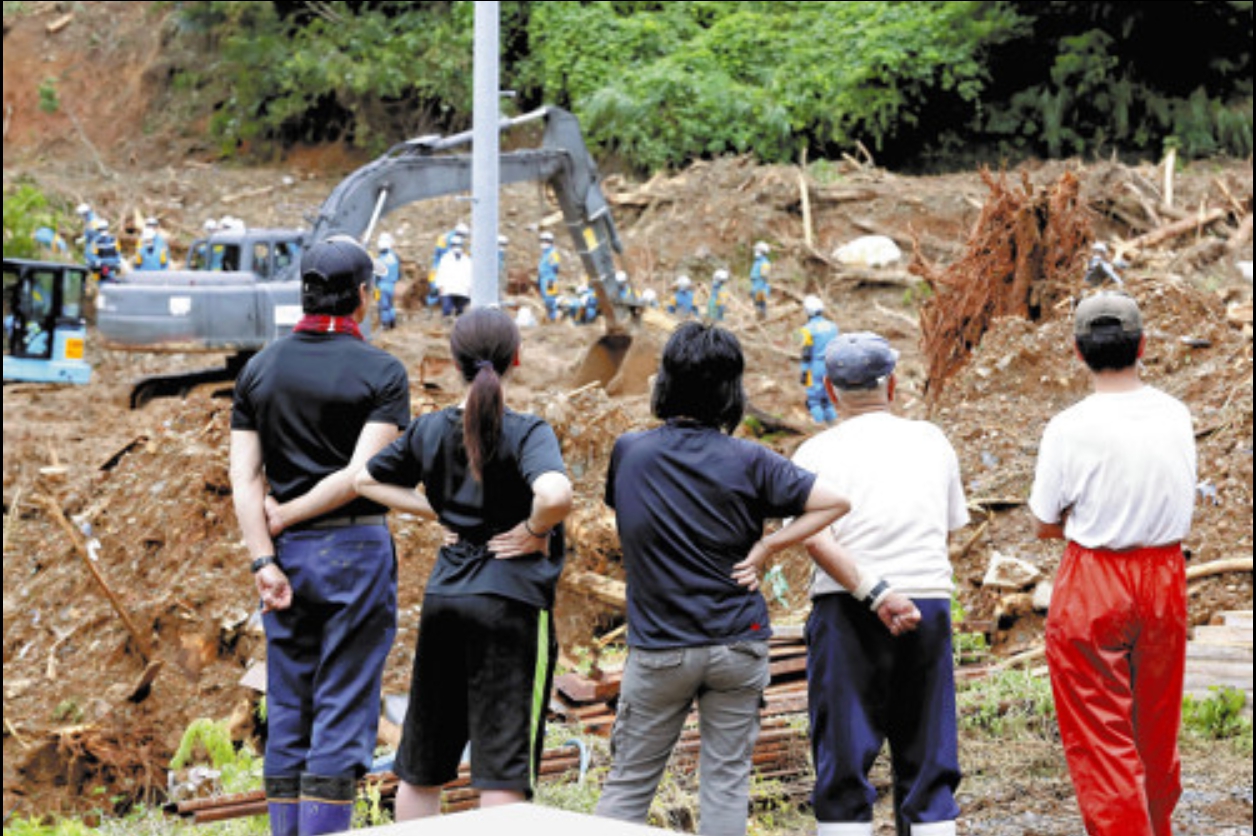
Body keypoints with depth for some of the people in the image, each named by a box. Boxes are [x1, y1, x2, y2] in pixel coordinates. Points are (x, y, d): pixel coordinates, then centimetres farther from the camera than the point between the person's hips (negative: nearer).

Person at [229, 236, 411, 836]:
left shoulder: (259, 370, 7)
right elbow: (361, 474, -15)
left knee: (287, 713, 10)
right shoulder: (382, 373, -6)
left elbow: (244, 478, -1)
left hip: (288, 555, 4)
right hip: (356, 549, -4)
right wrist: (282, 515, -6)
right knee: (344, 715, -2)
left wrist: (265, 561, -4)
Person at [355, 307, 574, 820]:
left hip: (443, 600, 5)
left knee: (421, 768, 16)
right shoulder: (526, 432, -11)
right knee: (501, 773, -3)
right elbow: (554, 495, -31)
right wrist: (534, 530, -11)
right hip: (511, 604, -5)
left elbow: (368, 480, 18)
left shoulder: (430, 430, 5)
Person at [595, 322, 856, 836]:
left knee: (627, 784, 8)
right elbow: (835, 502, -11)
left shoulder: (628, 452, -3)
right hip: (737, 642, -1)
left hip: (657, 647, 1)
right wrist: (765, 548, -8)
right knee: (726, 781, 7)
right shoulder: (747, 462, -8)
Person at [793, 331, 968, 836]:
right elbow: (950, 527, 16)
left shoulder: (817, 454, 0)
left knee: (843, 759, 1)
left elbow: (815, 537, -16)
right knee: (928, 757, 10)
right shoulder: (932, 442, 11)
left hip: (848, 610, -3)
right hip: (931, 605, 3)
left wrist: (875, 592, -21)